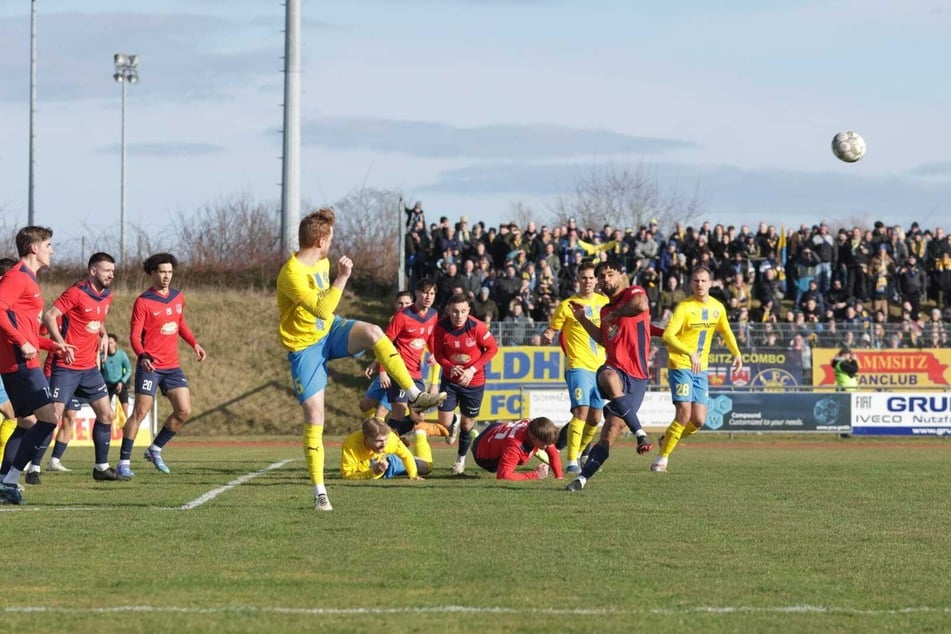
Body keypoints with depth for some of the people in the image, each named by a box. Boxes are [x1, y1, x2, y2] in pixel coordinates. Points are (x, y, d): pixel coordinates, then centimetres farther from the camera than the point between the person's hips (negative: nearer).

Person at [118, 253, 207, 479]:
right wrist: (142, 356, -29)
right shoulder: (143, 302, -8)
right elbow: (134, 335, -12)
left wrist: (194, 344, 14)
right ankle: (124, 462, -5)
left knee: (184, 411, -1)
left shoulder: (178, 297, 10)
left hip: (172, 366, 6)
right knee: (140, 412, -10)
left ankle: (155, 450, 16)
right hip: (150, 366, -6)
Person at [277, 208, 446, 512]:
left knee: (373, 332, -25)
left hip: (329, 330, 6)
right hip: (305, 346, -6)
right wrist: (342, 277, -35)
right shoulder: (292, 274, -26)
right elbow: (321, 309, -35)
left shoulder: (322, 262, 2)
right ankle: (319, 492, -3)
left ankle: (415, 396, -20)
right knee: (314, 415, -10)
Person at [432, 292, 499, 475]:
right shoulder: (441, 327, -17)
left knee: (467, 424, 10)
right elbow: (438, 353, -5)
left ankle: (461, 459, 35)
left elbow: (492, 349, -10)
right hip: (450, 379, 1)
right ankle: (453, 427, 36)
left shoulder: (477, 327, -24)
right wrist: (450, 367, -26)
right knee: (444, 424, -4)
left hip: (474, 382, -1)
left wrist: (473, 370, -19)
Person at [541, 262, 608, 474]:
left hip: (600, 367, 5)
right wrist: (547, 336, -22)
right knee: (581, 412, -18)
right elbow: (551, 330, 0)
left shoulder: (603, 302, 10)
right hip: (579, 366, -5)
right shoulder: (567, 305, -3)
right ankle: (572, 462, -18)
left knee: (595, 417, 8)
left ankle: (580, 452, 28)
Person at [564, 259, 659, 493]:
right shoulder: (606, 309, 20)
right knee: (609, 378, -37)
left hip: (636, 377, -3)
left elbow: (641, 305, -27)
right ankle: (640, 434, -34)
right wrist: (583, 319, 27)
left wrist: (614, 315, -12)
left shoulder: (633, 293, -1)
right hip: (614, 369, 3)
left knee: (610, 432, -8)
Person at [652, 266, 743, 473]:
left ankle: (667, 438, 26)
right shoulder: (684, 308, -15)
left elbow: (725, 331, 25)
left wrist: (737, 353, 13)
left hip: (700, 370, 6)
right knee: (684, 414, -17)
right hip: (680, 365, -6)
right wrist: (690, 353, -39)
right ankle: (663, 458, -5)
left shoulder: (717, 308, 5)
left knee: (698, 421, -2)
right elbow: (668, 335, -27)